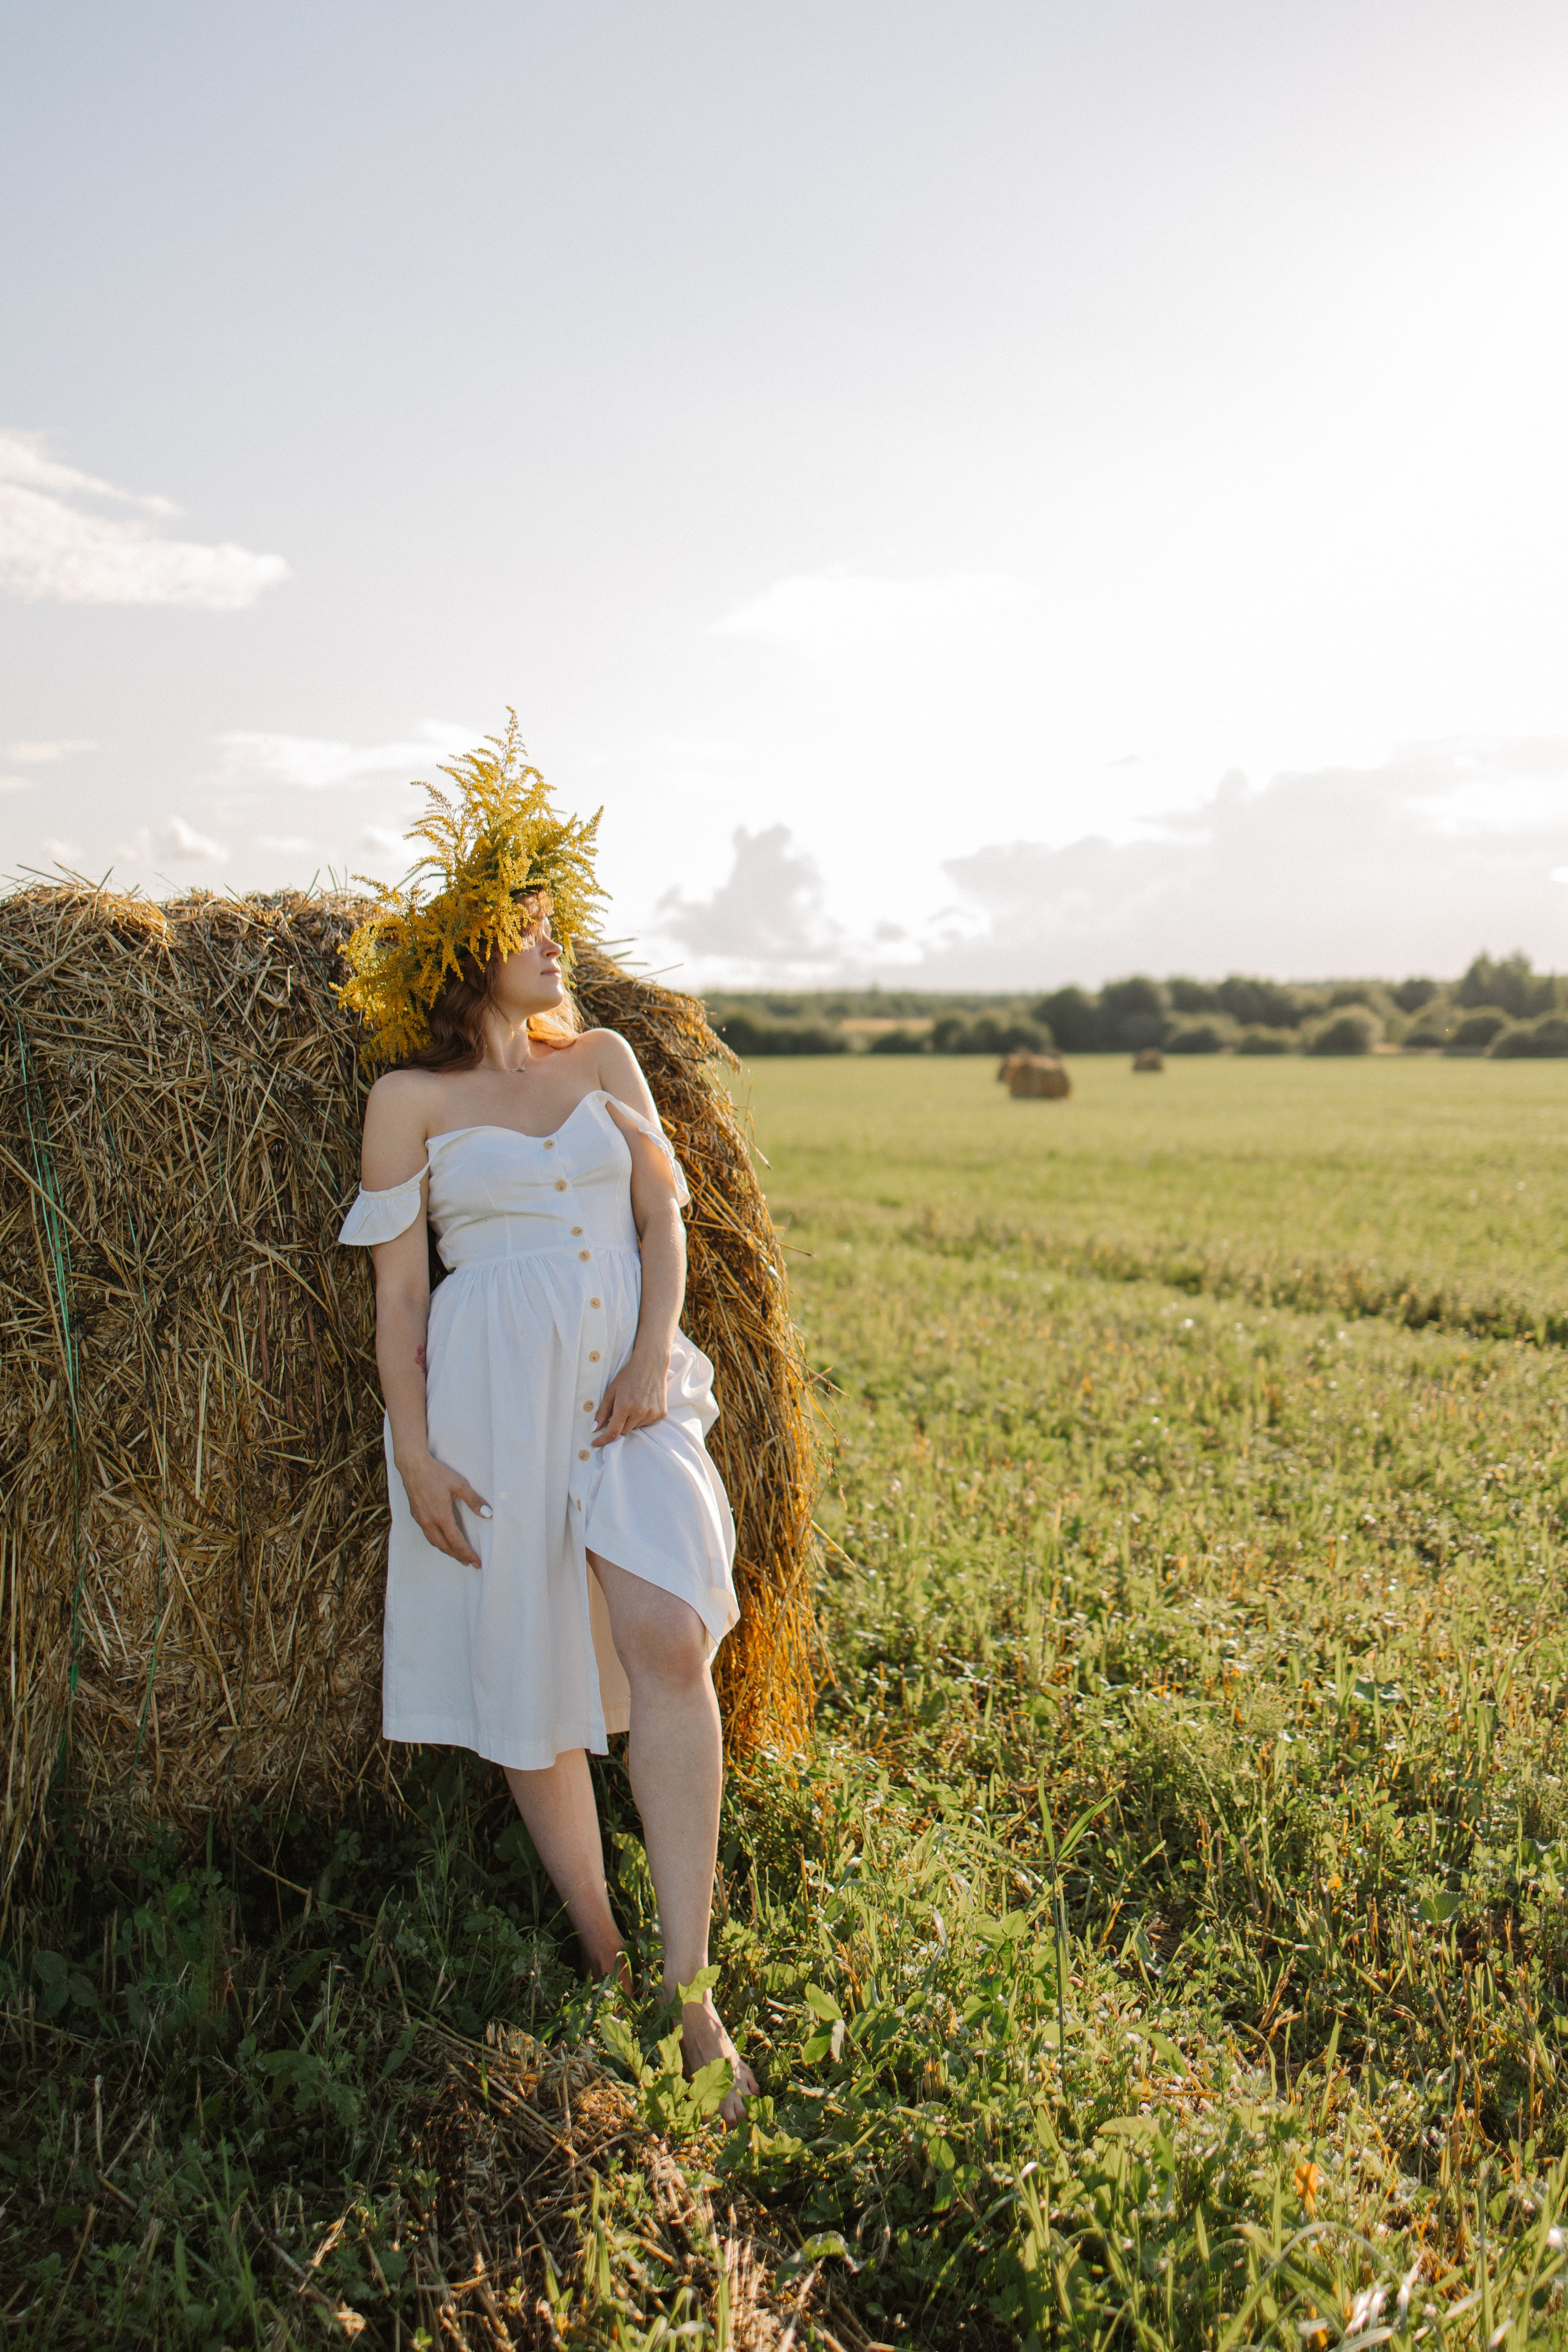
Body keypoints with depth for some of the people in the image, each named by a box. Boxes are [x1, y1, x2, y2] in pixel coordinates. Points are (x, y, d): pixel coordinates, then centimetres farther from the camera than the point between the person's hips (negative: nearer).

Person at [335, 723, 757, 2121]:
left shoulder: (603, 1058, 12)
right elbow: (397, 1285, 0)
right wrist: (413, 1449, -6)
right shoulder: (411, 1097, 3)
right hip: (493, 1392, -1)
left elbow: (665, 1211, 8)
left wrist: (654, 1351, -8)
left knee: (669, 1644, -15)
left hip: (628, 1385, 2)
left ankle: (690, 1992, -5)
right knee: (533, 1681, 4)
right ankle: (602, 1954, 24)